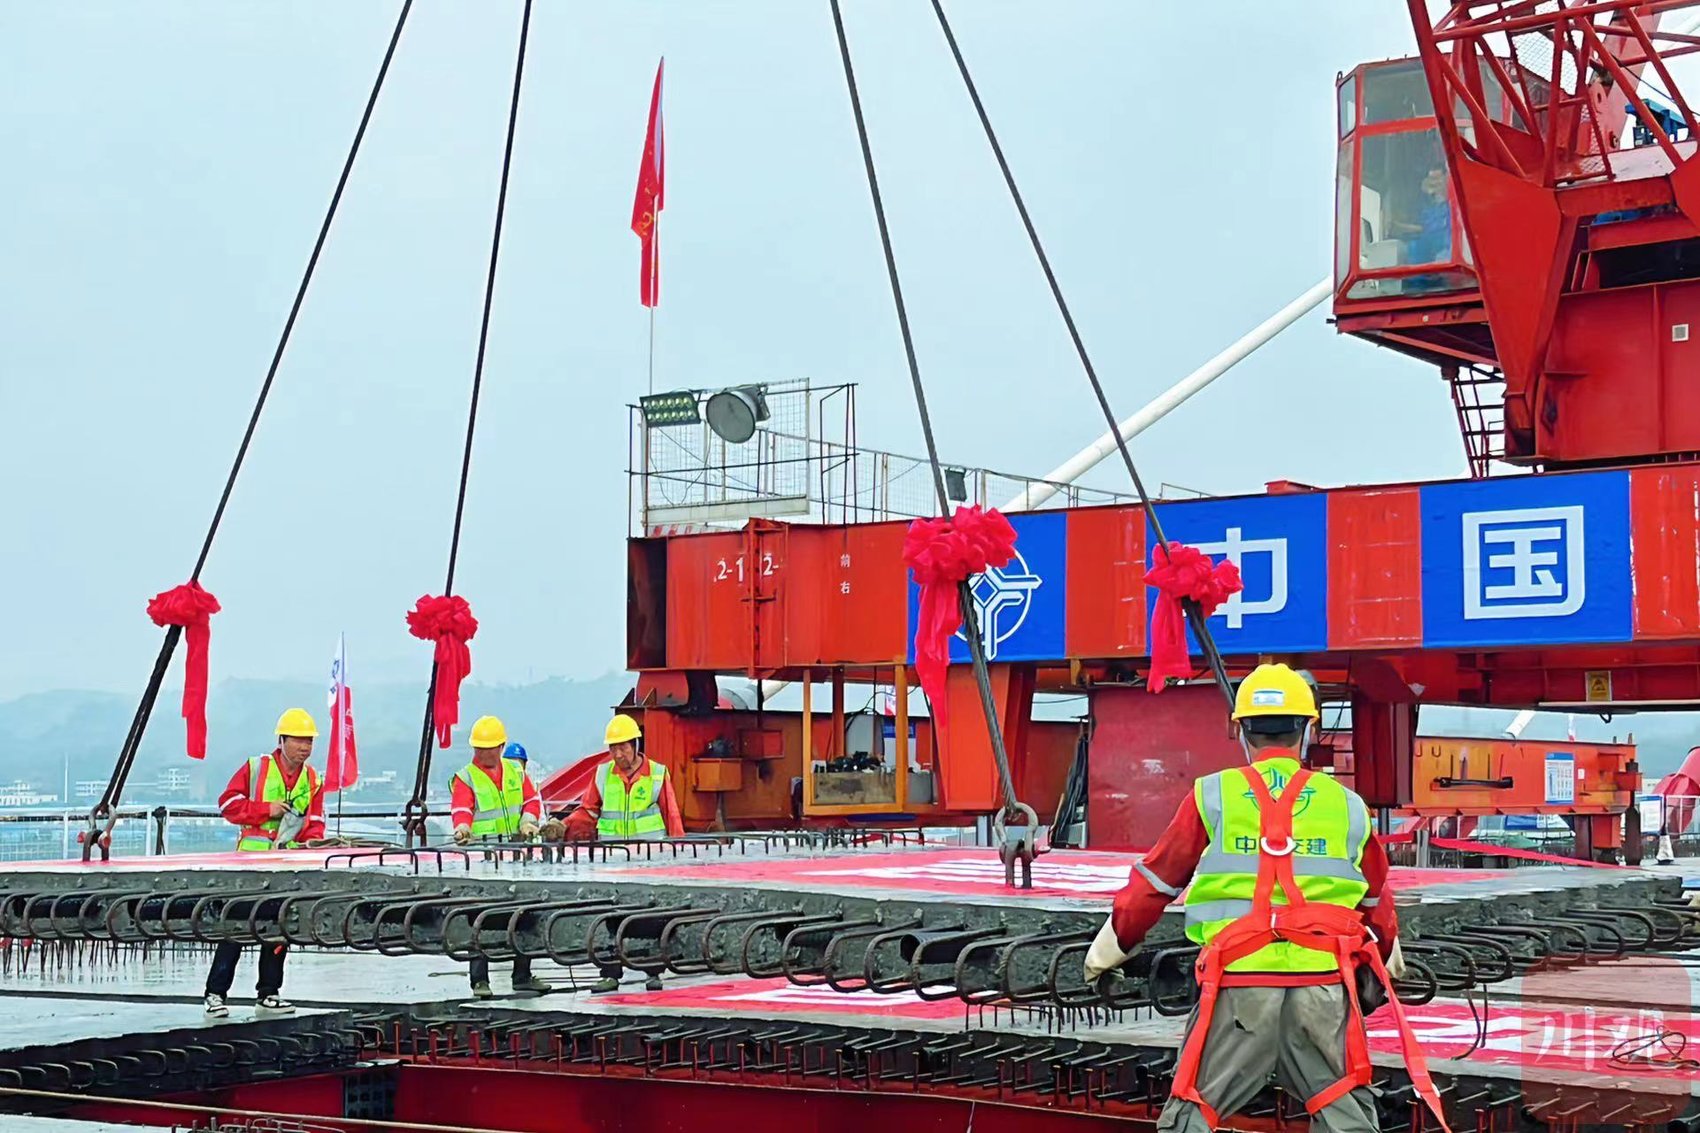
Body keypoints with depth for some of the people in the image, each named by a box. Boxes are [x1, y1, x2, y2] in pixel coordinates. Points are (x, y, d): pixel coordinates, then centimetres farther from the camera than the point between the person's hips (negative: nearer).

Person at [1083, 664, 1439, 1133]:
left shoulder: (1213, 798, 3)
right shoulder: (1346, 805, 10)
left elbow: (1155, 882, 9)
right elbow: (1376, 901, 24)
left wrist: (1112, 946, 24)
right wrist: (1388, 958, 44)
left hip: (1238, 982, -1)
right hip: (1324, 984, 1)